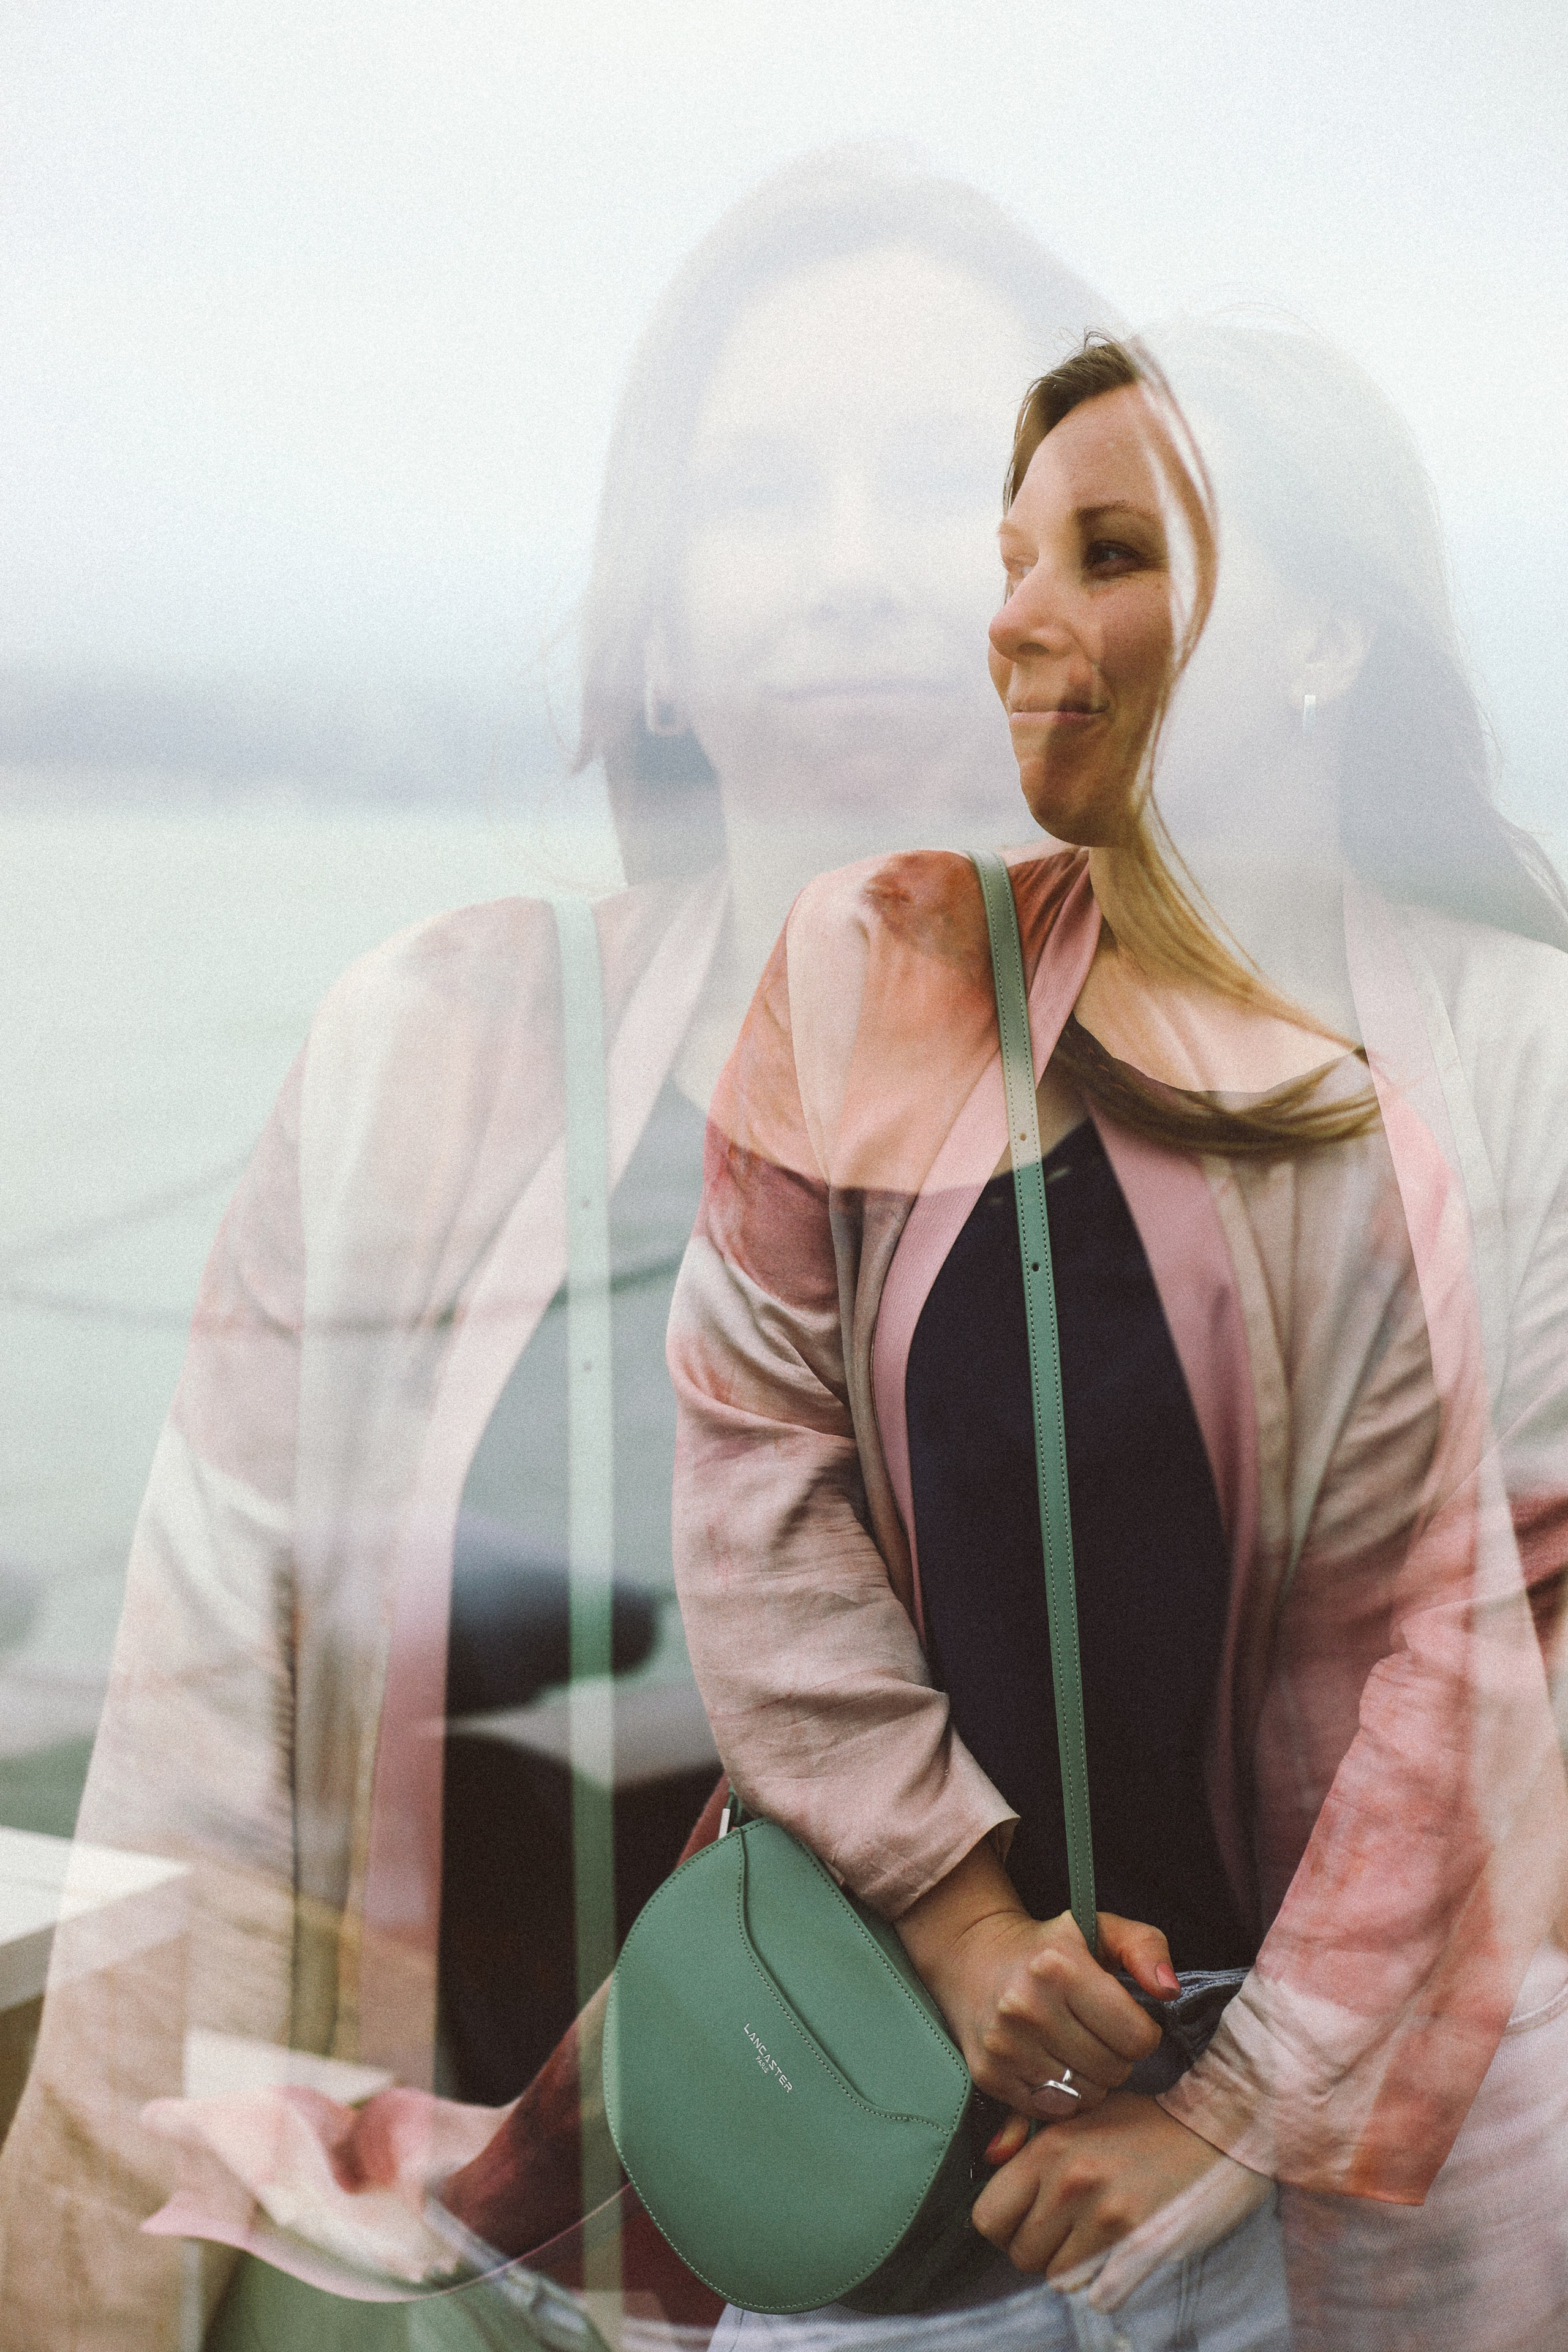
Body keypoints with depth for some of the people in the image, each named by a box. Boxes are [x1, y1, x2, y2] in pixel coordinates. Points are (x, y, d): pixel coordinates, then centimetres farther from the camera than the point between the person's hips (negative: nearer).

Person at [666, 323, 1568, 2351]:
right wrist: (956, 1902, -10)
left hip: (1388, 2056, -1)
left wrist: (1245, 2106, -10)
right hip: (936, 2020, 1)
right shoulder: (880, 968, -3)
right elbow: (750, 1442, -4)